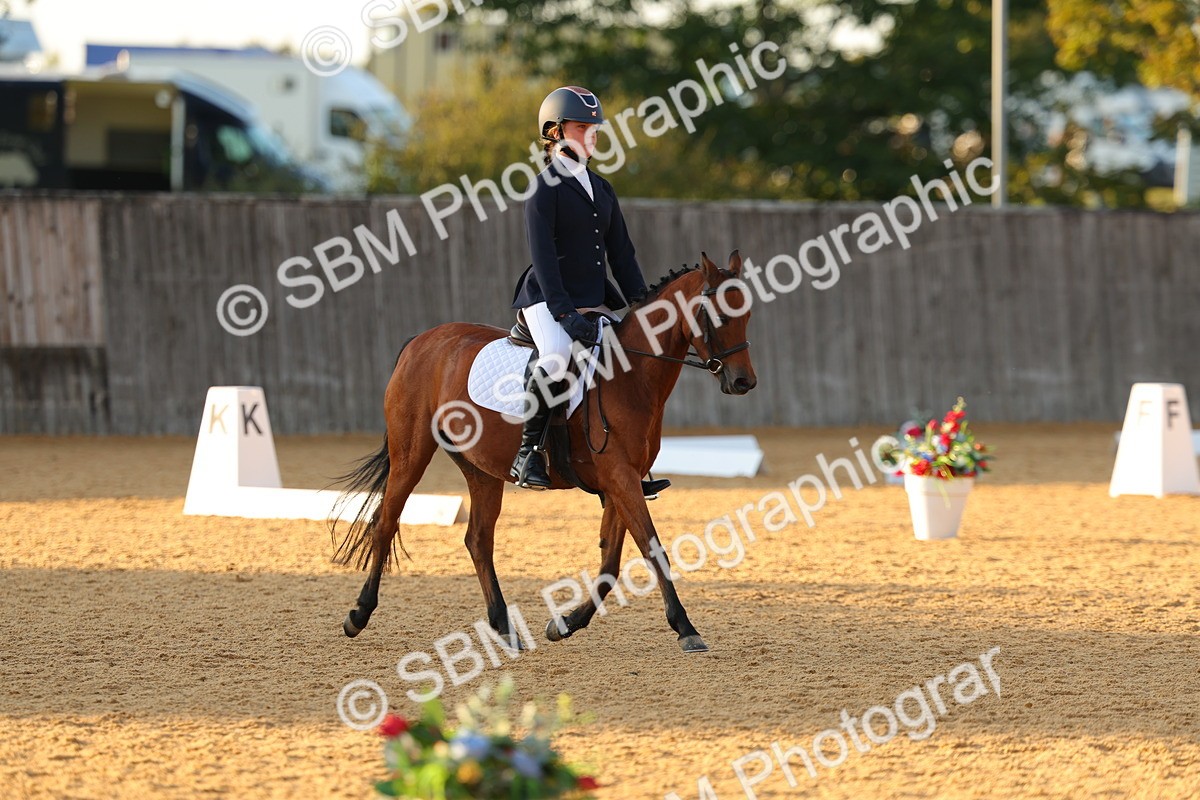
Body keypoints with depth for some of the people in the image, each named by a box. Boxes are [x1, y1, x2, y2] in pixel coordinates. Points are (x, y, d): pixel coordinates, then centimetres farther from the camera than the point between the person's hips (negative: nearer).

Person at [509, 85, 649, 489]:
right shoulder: (545, 188, -5)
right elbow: (543, 255, -13)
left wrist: (640, 301, 5)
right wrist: (565, 313, -22)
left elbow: (620, 250, 17)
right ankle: (528, 451, -20)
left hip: (595, 301, 8)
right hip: (547, 300, -8)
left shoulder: (602, 189, 17)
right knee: (556, 361, -33)